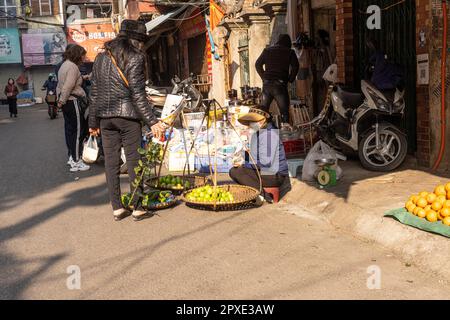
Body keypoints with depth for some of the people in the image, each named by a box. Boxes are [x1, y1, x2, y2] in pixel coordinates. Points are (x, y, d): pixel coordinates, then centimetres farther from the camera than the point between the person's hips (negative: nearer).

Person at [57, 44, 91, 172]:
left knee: (70, 129, 17)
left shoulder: (64, 65, 17)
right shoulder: (73, 67, -16)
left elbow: (60, 85, 17)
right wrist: (62, 101, -16)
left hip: (66, 102, 10)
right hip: (72, 101, -10)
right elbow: (68, 87, -22)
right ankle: (76, 162, -3)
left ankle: (72, 157, 27)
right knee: (77, 131, -6)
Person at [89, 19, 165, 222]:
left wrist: (93, 122, 17)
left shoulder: (101, 58, 12)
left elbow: (94, 93, 12)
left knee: (111, 163, 8)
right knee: (134, 162, 2)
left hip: (105, 117, 5)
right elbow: (137, 93, -13)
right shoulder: (135, 58, -6)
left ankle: (117, 208, 12)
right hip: (128, 116, -5)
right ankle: (138, 208, 7)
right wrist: (152, 121, -12)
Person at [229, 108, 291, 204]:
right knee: (233, 171, 4)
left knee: (237, 172, -17)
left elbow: (266, 162, -23)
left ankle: (264, 195, -19)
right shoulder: (255, 135, 12)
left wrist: (245, 164, -16)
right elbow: (254, 157, 20)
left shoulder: (270, 133, -17)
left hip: (275, 175, -10)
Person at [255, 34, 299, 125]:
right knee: (284, 111, 3)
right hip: (280, 84, -3)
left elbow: (257, 64, 9)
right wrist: (290, 79, 5)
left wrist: (264, 77, 12)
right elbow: (295, 66, -7)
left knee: (263, 110, 13)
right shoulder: (290, 52, 4)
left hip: (267, 84, 3)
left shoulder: (267, 50, 14)